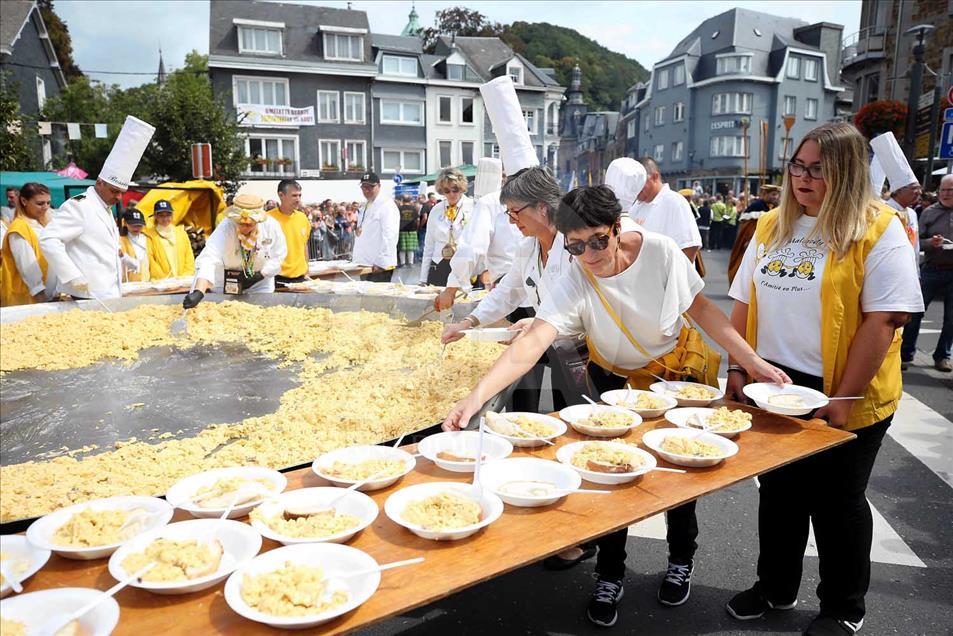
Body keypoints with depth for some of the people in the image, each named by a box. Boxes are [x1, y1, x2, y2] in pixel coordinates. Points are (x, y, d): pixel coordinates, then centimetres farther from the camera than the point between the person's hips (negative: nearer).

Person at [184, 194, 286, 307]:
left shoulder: (272, 226, -21)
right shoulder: (225, 228, -29)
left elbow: (279, 256, -7)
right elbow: (208, 259, -42)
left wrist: (260, 275, -18)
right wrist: (198, 292, -55)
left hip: (260, 284, 2)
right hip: (227, 284, -2)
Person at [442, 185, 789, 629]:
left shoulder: (661, 251, -26)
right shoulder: (573, 287, -31)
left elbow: (701, 308, -12)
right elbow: (530, 343, -44)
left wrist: (753, 362, -15)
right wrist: (476, 396, -58)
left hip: (676, 371, 1)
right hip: (616, 381, -1)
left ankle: (681, 560, 37)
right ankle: (610, 576, 22)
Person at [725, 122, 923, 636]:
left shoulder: (878, 231, -10)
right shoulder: (772, 225, 6)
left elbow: (883, 321, -16)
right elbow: (745, 302, 9)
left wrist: (843, 397, -19)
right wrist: (736, 368, 2)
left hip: (843, 397, -5)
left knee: (836, 502, 11)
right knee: (777, 491, 17)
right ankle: (776, 587, 37)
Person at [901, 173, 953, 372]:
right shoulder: (929, 213, 2)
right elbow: (917, 241, 1)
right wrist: (930, 242, -20)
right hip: (932, 270, -1)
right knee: (915, 312, 1)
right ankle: (906, 353, 11)